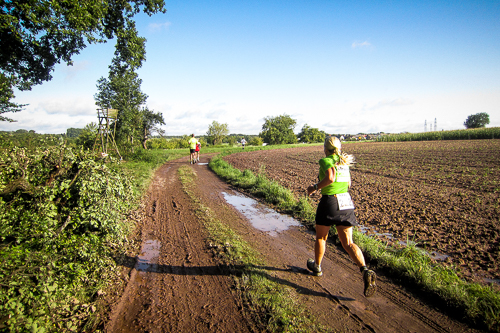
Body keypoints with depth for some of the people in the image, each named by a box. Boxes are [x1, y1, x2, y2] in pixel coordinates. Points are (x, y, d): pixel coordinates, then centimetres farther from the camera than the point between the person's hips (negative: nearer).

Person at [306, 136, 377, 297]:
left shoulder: (326, 161, -8)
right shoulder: (344, 162, 14)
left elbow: (330, 177, -27)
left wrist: (315, 187, -13)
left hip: (329, 202, -6)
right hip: (346, 203, 6)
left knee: (321, 237, 17)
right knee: (348, 243, 5)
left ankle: (317, 267, 35)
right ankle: (365, 270, -15)